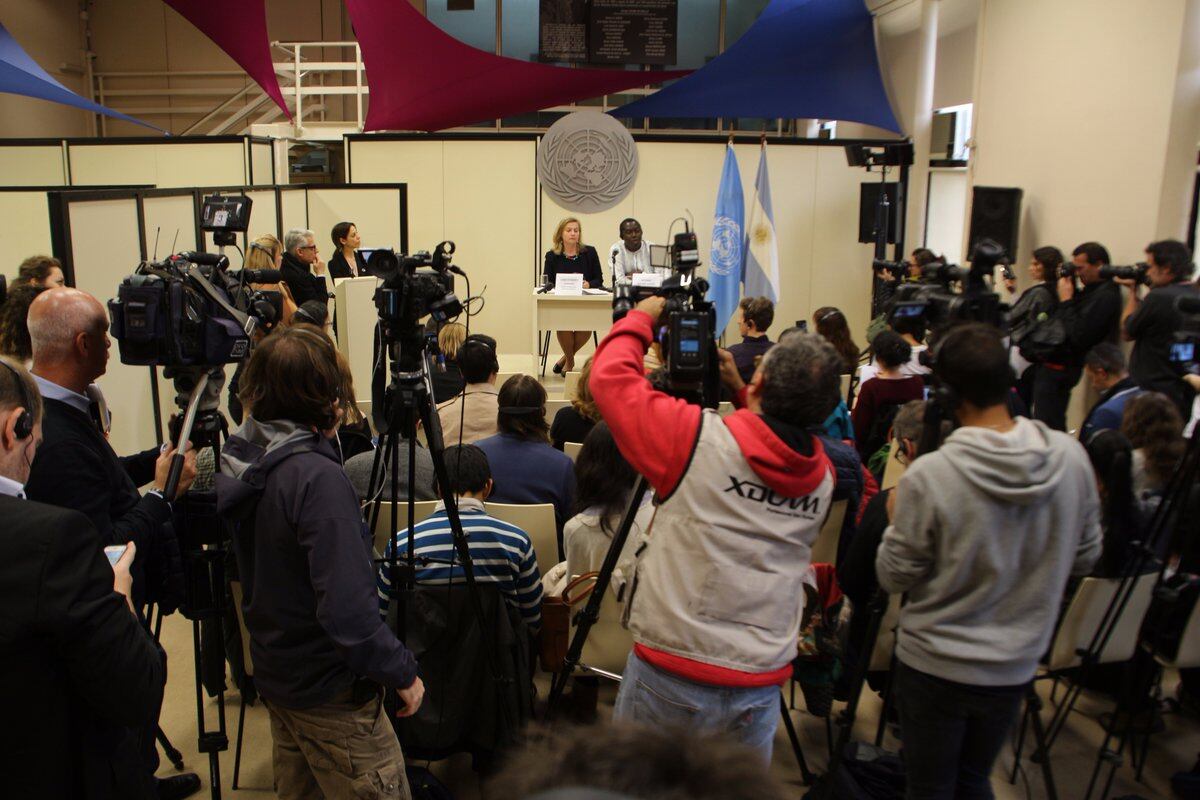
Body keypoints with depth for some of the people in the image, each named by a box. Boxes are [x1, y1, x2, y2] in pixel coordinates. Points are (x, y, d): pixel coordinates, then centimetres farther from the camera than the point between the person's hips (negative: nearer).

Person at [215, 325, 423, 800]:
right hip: (330, 690, -8)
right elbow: (347, 605, -30)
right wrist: (401, 672, -16)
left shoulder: (237, 458, -3)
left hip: (273, 672, 8)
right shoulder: (317, 477, -27)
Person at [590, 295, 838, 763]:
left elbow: (610, 376, -6)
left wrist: (641, 318, 9)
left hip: (672, 674, -4)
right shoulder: (823, 475, 0)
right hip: (762, 681, 4)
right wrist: (739, 394, 18)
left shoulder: (699, 438, -16)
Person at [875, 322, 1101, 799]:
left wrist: (896, 520, 2)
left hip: (933, 666, -4)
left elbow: (893, 577, -14)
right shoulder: (1071, 457, -12)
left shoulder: (928, 476, -27)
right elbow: (1084, 558, 2)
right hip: (1015, 667, 4)